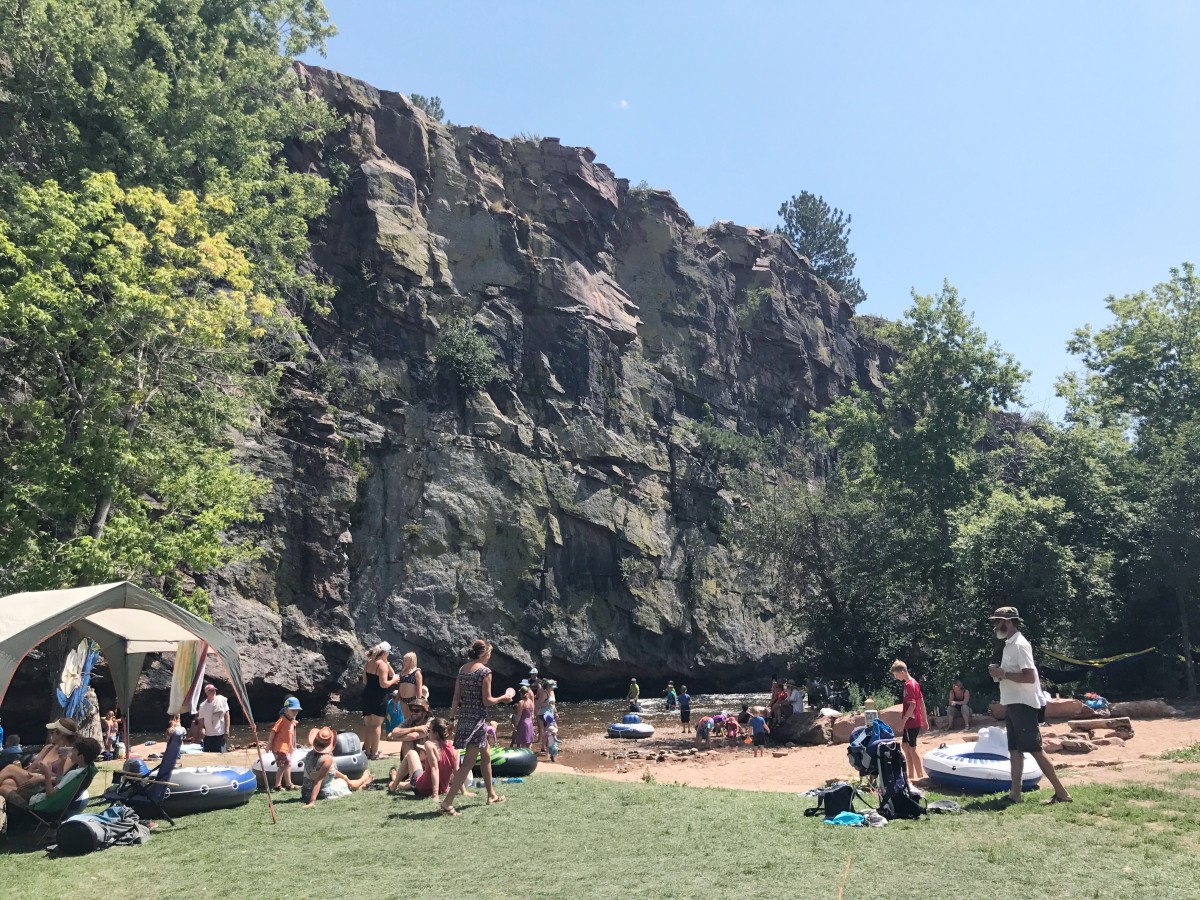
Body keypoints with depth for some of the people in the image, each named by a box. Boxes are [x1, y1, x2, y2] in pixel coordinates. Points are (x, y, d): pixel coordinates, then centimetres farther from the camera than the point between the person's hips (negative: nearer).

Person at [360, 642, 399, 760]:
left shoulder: (368, 663, 9)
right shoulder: (383, 665, -15)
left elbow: (365, 681, 16)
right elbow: (384, 684, -20)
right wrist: (394, 680, -4)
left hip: (367, 695, 8)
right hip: (379, 697, -8)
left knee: (368, 725, 15)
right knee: (376, 725, -1)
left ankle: (367, 751, 22)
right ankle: (374, 753, 1)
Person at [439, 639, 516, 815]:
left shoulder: (462, 669, 9)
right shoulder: (485, 671, -11)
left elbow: (456, 698, 9)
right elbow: (487, 701, -12)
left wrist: (452, 719, 12)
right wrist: (503, 698, 5)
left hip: (464, 717, 8)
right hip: (477, 718, -8)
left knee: (485, 756, 22)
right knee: (468, 762, -5)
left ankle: (491, 795, 33)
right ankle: (447, 802, -10)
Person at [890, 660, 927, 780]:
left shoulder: (908, 685, -18)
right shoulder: (914, 682, 11)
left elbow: (912, 705, -24)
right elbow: (921, 702, 15)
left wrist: (903, 720, -23)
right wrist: (925, 719, 20)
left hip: (911, 722, -10)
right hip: (916, 720, 10)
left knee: (911, 748, -2)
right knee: (905, 745, 16)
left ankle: (920, 775, 4)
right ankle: (911, 774, 22)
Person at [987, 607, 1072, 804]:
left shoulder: (1019, 645, -15)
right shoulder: (1009, 645, 15)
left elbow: (1029, 676, -24)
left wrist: (1002, 673, -20)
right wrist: (1000, 673, 5)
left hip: (1023, 705, -10)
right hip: (1012, 705, 10)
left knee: (1035, 749, -8)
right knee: (1014, 750, 10)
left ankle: (1061, 793, -1)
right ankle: (1015, 794, 13)